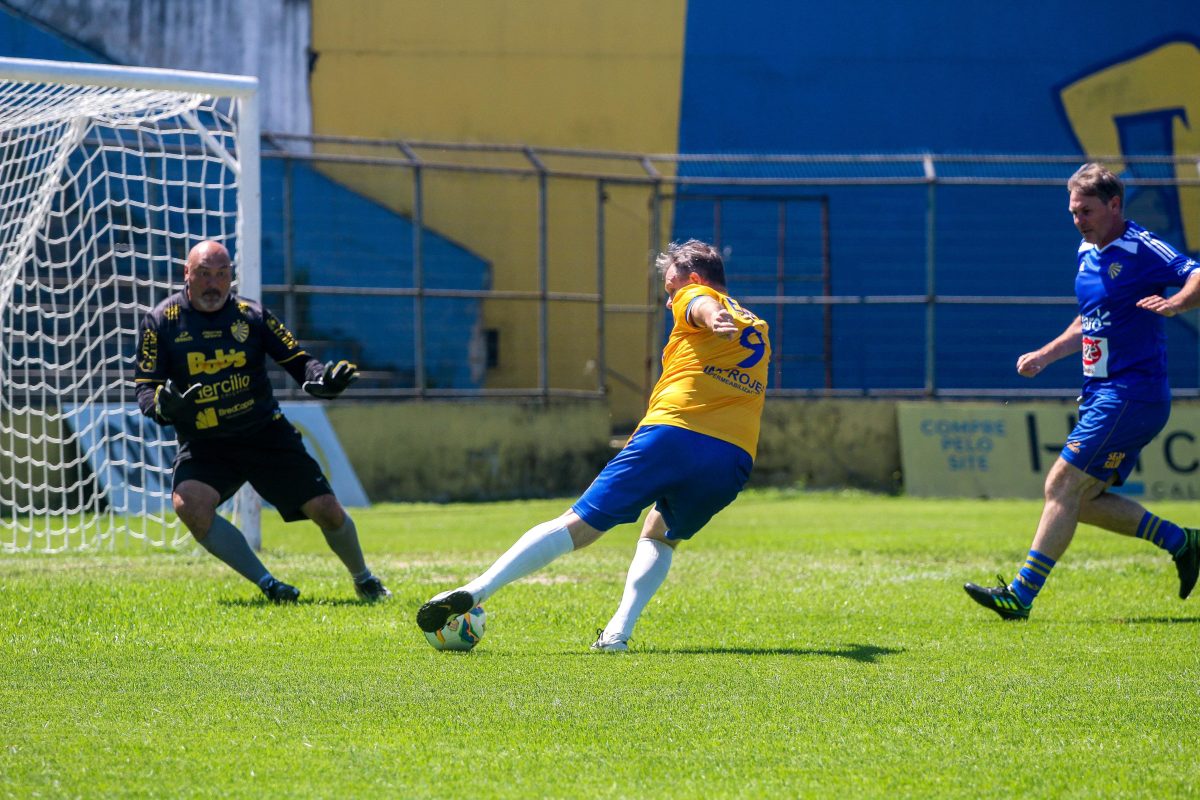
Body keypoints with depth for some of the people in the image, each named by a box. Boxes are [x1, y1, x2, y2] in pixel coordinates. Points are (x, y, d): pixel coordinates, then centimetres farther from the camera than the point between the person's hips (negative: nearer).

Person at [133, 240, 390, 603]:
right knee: (188, 503, -31)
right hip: (204, 446, -1)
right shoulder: (161, 322, -3)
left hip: (265, 434, 1)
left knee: (327, 511, -5)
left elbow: (298, 361, 3)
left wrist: (322, 378, -20)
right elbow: (145, 389, -4)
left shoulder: (251, 315, 1)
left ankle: (364, 579, 26)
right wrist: (162, 404, -28)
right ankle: (267, 584, -18)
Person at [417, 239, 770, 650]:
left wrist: (714, 320, -31)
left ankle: (475, 591, -10)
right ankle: (618, 632, 9)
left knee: (579, 525, -2)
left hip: (672, 433, -5)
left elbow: (704, 306, -9)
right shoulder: (759, 331, 31)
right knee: (659, 538, 28)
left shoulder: (693, 297, 13)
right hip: (734, 458, 5)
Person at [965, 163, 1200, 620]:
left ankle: (1021, 595, -13)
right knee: (1082, 500, 9)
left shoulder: (1141, 250, -12)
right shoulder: (1087, 254, 15)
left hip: (1131, 392, -10)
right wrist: (1045, 355, 21)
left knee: (1063, 485, -13)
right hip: (1103, 394, 10)